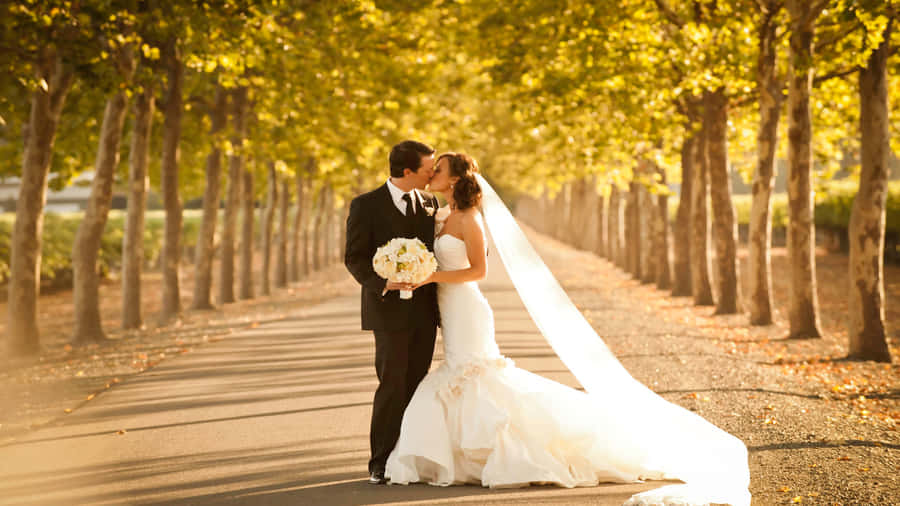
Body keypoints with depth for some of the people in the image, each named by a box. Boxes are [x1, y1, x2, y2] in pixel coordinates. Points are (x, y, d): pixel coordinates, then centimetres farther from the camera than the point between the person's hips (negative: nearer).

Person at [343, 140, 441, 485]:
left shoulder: (429, 203, 11)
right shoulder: (367, 205, -5)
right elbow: (354, 257, -6)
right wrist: (382, 282, -21)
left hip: (424, 310, 5)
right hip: (389, 308, -5)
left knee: (416, 386, 5)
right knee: (392, 386, -6)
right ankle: (381, 463, 1)